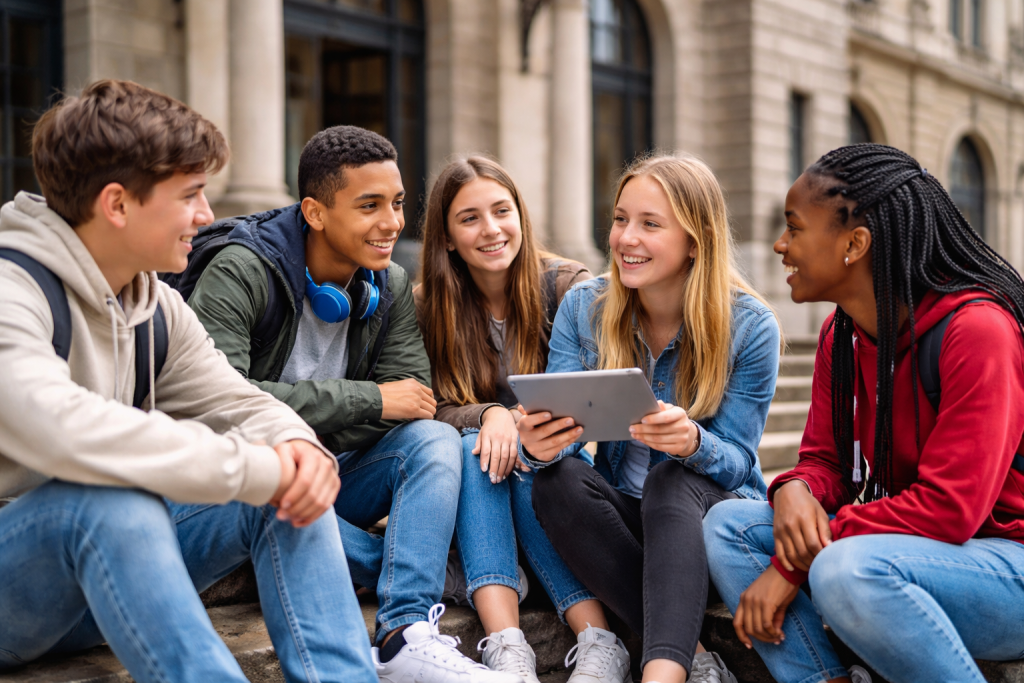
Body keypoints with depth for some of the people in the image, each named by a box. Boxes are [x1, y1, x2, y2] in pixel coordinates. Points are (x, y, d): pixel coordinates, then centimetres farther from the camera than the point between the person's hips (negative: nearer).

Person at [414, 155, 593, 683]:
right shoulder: (427, 307, -1)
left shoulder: (566, 285, -6)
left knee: (531, 461, -32)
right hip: (468, 483, 1)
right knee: (472, 444, -30)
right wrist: (489, 415, -30)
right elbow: (433, 409, -8)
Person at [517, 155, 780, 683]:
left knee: (670, 480, -35)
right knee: (557, 478, -28)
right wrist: (539, 445, -35)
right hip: (622, 517, 3)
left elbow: (738, 460, -11)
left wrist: (692, 442, -36)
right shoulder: (583, 307, -2)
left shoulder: (749, 326, -11)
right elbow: (559, 424, -8)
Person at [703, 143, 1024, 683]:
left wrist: (794, 565, -21)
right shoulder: (840, 333, 6)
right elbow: (824, 460, 10)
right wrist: (794, 491, -16)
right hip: (891, 545, 8)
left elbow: (949, 507, -23)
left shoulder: (976, 329, -20)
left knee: (847, 568, -35)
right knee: (728, 524, -6)